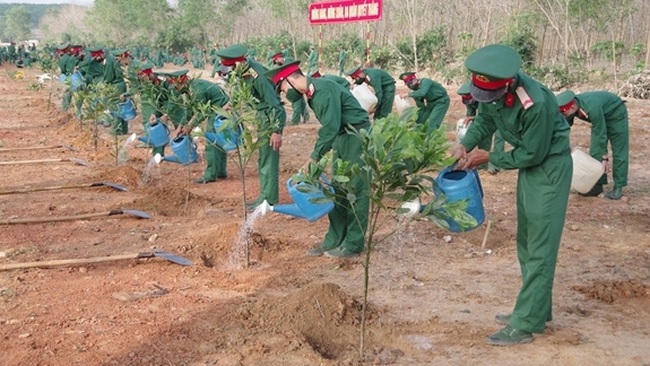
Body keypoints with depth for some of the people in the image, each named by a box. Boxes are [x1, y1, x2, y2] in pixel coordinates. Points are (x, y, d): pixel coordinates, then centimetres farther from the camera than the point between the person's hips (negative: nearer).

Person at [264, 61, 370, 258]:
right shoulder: (312, 93, 9)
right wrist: (316, 156, 6)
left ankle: (353, 244, 2)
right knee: (338, 191, 11)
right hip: (341, 138, 10)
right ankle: (334, 240, 19)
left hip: (357, 137, -10)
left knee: (356, 190, -4)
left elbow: (331, 126, -26)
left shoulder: (324, 88, -20)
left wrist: (315, 157, -23)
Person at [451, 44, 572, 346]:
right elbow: (484, 120, 6)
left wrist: (488, 158, -15)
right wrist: (465, 145, -12)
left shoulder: (535, 103, -33)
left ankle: (525, 324, -3)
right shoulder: (490, 91, -12)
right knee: (526, 242, 15)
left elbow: (532, 154, -23)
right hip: (529, 163, 9)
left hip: (550, 166, -9)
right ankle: (535, 311, 28)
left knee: (540, 248, -7)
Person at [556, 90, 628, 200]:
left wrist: (604, 158, -26)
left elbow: (601, 134, -34)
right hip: (600, 115, 7)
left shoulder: (592, 108, -42)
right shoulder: (570, 107, -22)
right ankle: (598, 185, 7)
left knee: (619, 151, -6)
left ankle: (618, 187, -3)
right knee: (595, 150, 2)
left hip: (616, 113, -7)